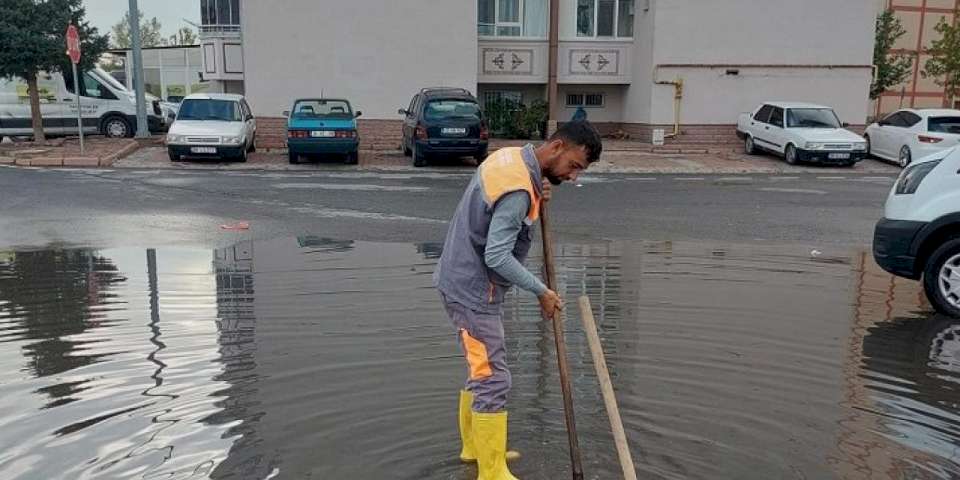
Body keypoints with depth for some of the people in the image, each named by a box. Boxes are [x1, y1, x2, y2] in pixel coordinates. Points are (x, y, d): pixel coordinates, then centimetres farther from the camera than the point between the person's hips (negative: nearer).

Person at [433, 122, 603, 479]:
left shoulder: (512, 157, 5)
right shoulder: (519, 189, -25)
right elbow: (497, 257, -26)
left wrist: (536, 201, -3)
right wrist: (542, 292, -15)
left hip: (465, 282, 10)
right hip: (474, 290, -10)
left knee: (481, 371, 21)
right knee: (493, 380, -5)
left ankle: (474, 447, 35)